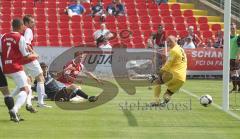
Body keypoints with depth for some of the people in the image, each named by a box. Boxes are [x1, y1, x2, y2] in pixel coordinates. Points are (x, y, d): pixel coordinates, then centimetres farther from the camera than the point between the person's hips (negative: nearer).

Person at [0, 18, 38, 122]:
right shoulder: (20, 38, -8)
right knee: (25, 90, -7)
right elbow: (26, 56, -7)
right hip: (16, 68, -7)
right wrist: (34, 55, 11)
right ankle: (14, 109, -32)